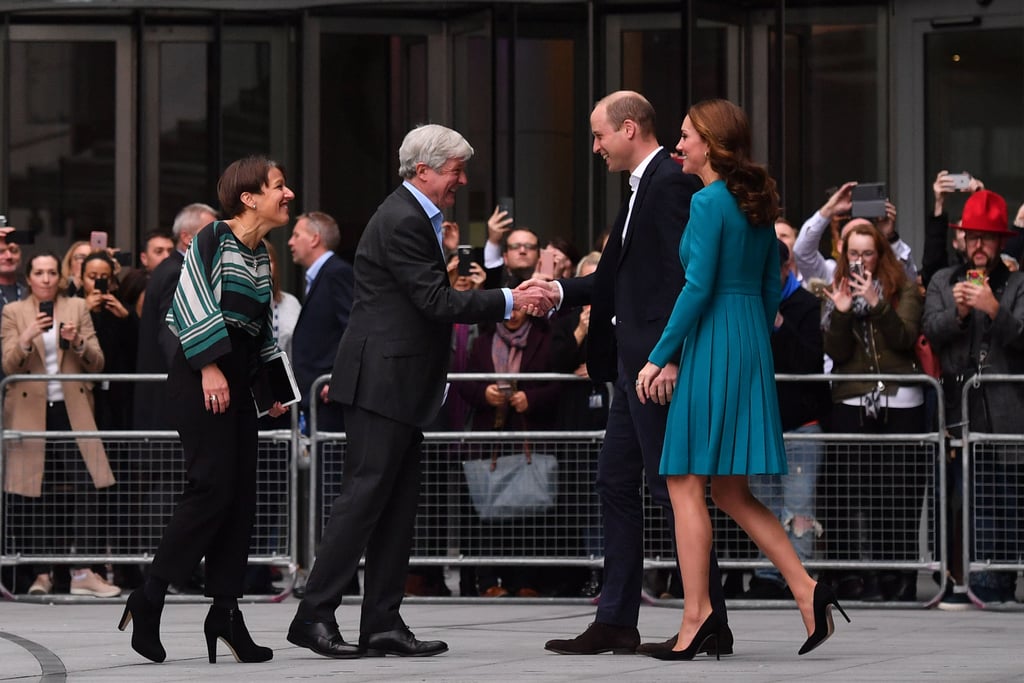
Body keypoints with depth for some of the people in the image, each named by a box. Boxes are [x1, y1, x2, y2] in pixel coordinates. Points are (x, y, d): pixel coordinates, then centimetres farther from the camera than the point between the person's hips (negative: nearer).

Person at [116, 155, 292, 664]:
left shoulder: (260, 256, 17)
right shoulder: (215, 238, -7)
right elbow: (192, 300, -16)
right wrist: (209, 367, -21)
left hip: (236, 381, 8)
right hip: (200, 377, -8)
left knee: (240, 495, 2)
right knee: (212, 486, -15)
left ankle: (225, 613, 3)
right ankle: (149, 600, -7)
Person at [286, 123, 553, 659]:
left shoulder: (416, 218, 18)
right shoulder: (402, 222, -15)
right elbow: (437, 303, -19)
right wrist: (508, 301, -16)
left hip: (401, 384, 11)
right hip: (381, 380, -11)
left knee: (398, 505, 8)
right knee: (364, 495, -10)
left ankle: (383, 624, 9)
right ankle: (314, 615, -8)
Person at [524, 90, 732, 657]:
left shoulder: (671, 183, -14)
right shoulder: (645, 186, 18)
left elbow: (684, 274, -22)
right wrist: (561, 290, 13)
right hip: (634, 364, 11)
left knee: (669, 485, -7)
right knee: (615, 481, 11)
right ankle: (615, 622, 15)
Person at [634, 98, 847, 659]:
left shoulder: (709, 202, -12)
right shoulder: (757, 203, 13)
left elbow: (699, 287, -16)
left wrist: (659, 358, -12)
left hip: (712, 345, -9)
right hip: (752, 342, 9)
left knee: (685, 483, -2)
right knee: (730, 490, 12)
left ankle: (697, 615, -4)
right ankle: (806, 590, 1)